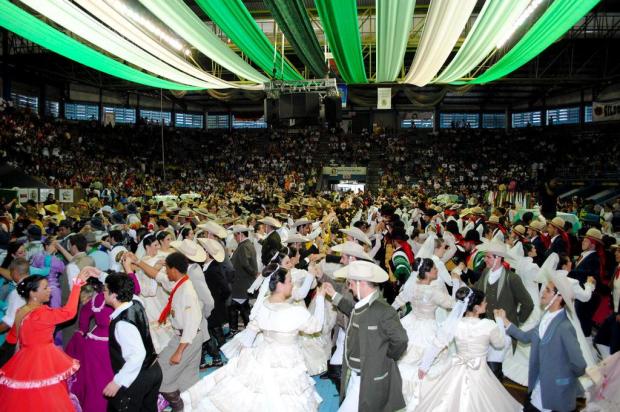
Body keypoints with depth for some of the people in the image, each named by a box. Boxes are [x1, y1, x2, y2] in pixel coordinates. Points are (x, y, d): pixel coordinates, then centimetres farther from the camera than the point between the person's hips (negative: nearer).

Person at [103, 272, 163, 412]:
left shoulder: (122, 323, -29)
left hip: (136, 378, -8)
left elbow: (138, 354, -34)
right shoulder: (136, 304, -6)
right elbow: (121, 286, 17)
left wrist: (118, 381, -29)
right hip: (153, 370, 8)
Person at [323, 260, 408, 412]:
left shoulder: (383, 311, -27)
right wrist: (335, 296, 20)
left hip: (369, 380, -9)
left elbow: (400, 340, -23)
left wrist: (385, 358, -8)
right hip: (354, 375, 9)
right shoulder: (363, 303, -1)